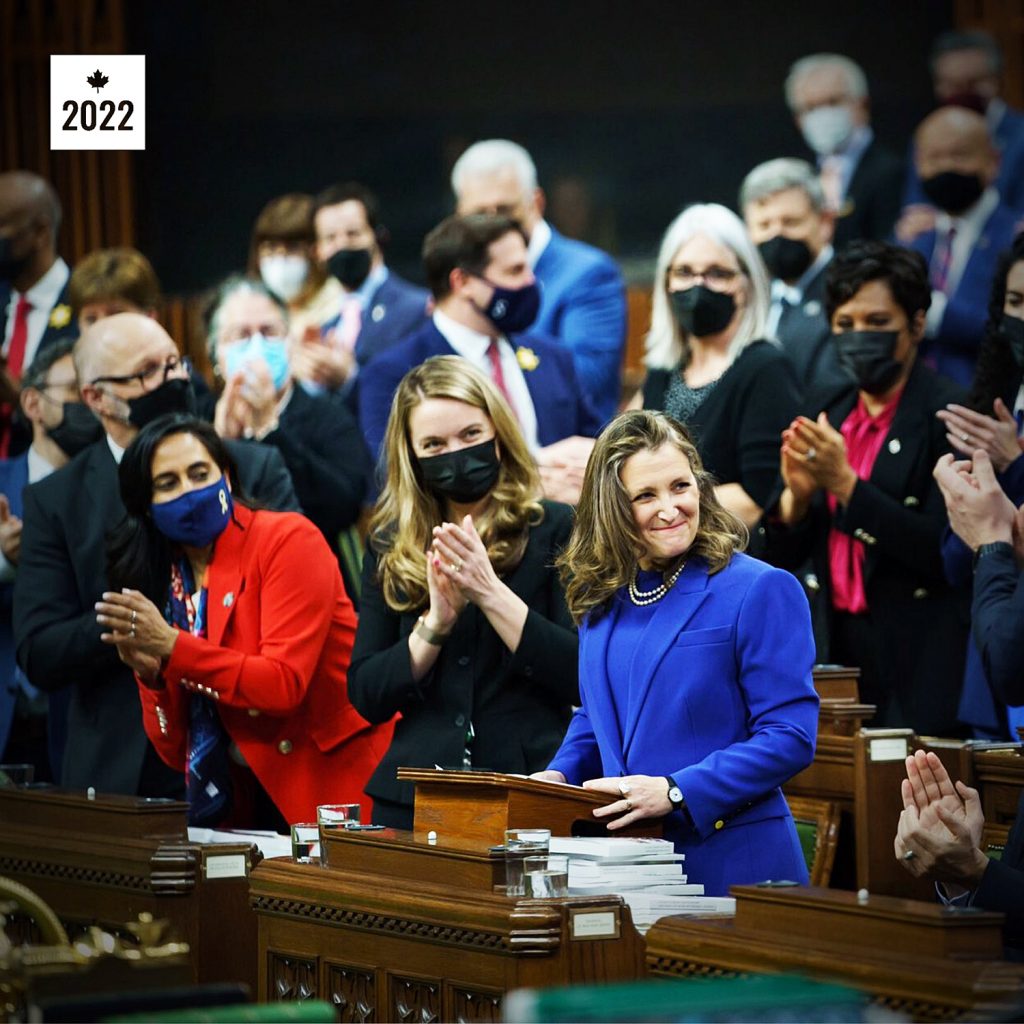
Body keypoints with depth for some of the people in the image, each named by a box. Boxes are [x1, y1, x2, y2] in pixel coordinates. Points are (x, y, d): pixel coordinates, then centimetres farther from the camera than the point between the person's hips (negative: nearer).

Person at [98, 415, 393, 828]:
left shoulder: (288, 539, -7)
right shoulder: (164, 584, 8)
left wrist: (172, 646, -22)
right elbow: (178, 753, 6)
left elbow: (284, 683, -17)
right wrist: (150, 674, -12)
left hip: (336, 779, -5)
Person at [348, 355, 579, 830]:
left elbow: (585, 680, -10)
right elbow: (366, 697, 4)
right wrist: (435, 623, -11)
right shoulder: (390, 547, 9)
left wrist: (491, 593, -16)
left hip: (531, 791, -3)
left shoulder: (555, 529, -1)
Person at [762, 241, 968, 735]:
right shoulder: (826, 414, 11)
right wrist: (795, 495, -9)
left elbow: (946, 552, -17)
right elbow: (781, 556, 11)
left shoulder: (946, 416, -8)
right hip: (835, 648, 6)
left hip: (916, 662, -5)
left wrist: (845, 484, -20)